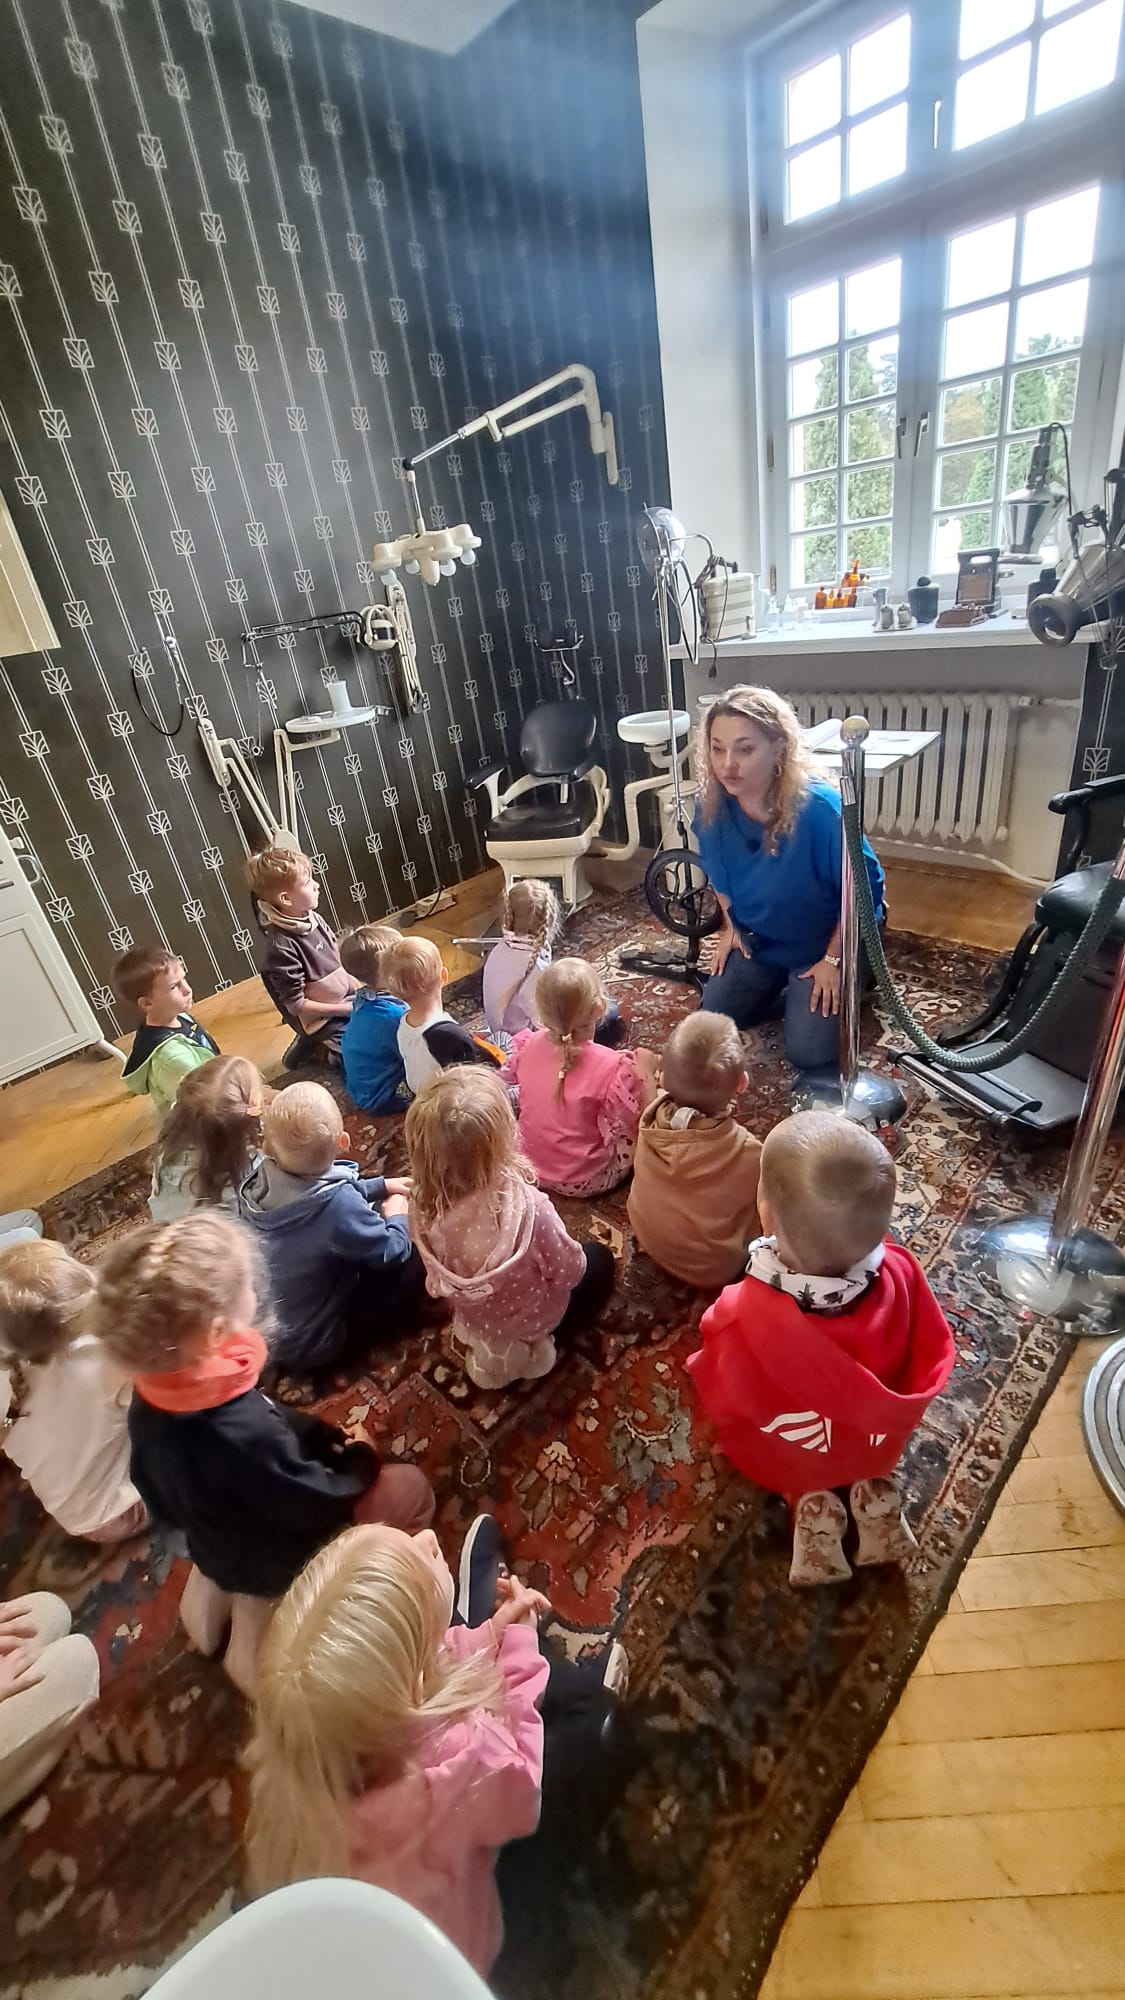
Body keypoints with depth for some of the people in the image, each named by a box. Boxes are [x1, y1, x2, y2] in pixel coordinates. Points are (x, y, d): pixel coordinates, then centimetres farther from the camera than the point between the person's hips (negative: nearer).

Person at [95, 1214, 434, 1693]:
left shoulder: (151, 1400, -21)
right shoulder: (244, 1433, -45)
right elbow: (316, 1503, -29)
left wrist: (322, 1434, -4)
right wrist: (361, 1461, -9)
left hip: (215, 1543, 7)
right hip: (276, 1560, -7)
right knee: (409, 1487, 2)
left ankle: (211, 1599, 35)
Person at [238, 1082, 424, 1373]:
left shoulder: (257, 1178, -17)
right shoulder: (339, 1206, -40)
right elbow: (392, 1252, -20)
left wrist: (381, 1186, 11)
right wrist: (397, 1216, 1)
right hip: (309, 1345, -6)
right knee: (417, 1255, -6)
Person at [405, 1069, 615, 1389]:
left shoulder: (424, 1204, -27)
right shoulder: (526, 1206, -41)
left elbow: (439, 1276, -7)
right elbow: (568, 1270, -23)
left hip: (473, 1320, 5)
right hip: (529, 1320, -5)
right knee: (599, 1260, 20)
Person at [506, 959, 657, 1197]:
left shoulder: (529, 1044, -14)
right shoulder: (612, 1066, -31)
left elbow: (510, 1074, 9)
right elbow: (640, 1120, -21)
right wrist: (645, 1070, -11)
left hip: (531, 1165, 6)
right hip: (585, 1180, -5)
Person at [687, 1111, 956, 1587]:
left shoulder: (742, 1317, -42)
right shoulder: (900, 1275, -34)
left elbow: (719, 1398, -19)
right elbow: (932, 1358, -11)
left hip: (784, 1460, -2)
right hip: (878, 1444, 3)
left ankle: (810, 1500, 13)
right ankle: (872, 1485, 15)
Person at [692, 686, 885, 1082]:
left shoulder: (820, 808, -34)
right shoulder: (712, 807, -20)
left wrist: (834, 959, -16)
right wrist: (731, 926, 7)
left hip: (824, 943, -5)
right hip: (758, 939, 5)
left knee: (808, 1053, -11)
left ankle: (846, 987, 19)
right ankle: (787, 989, 28)